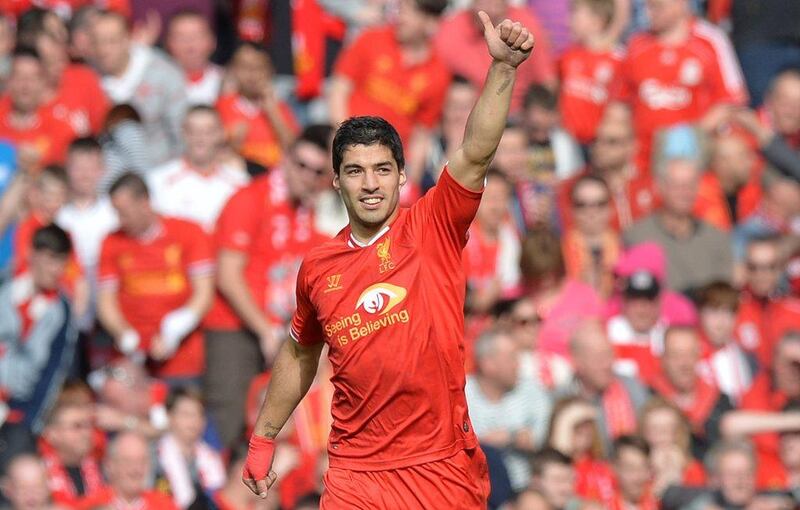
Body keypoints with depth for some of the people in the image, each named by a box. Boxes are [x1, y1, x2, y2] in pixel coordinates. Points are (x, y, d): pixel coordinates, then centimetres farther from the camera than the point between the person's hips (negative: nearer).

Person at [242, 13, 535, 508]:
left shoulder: (433, 230, -2)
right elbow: (299, 355, 23)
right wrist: (263, 438, 26)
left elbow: (476, 155, -17)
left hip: (442, 466, -2)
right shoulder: (317, 269, 7)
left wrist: (503, 68, -29)